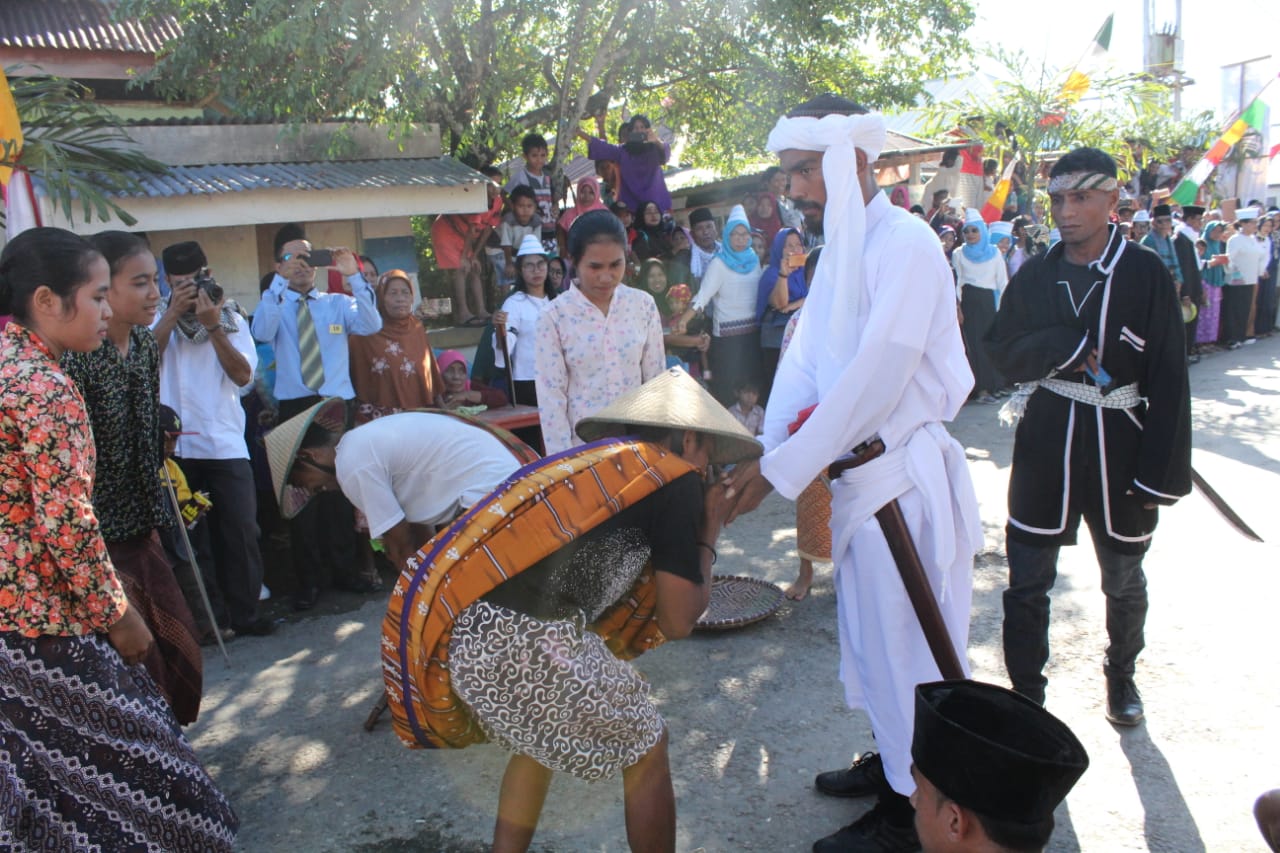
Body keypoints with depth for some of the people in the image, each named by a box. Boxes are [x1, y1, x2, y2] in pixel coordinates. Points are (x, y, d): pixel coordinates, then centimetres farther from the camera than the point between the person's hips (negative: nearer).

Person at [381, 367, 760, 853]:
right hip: (532, 644, -8)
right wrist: (708, 537, 21)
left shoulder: (593, 464, 25)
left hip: (460, 637, 8)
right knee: (645, 750, 18)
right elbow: (677, 623, 6)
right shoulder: (676, 479, 5)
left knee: (537, 741, 34)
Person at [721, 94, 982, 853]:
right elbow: (804, 360, 6)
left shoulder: (906, 244, -17)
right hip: (860, 470, 9)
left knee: (907, 639, 4)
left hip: (905, 474, -9)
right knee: (873, 628, 21)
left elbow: (877, 377, -24)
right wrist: (763, 452, -7)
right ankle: (894, 761, 41)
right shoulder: (842, 248, 11)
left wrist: (782, 468, -21)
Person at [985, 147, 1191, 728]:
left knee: (1124, 581, 16)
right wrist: (1065, 347, -17)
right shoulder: (1034, 276, 3)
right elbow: (1002, 349, 1)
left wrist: (1160, 470, -12)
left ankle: (1121, 676, 41)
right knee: (1027, 582, 4)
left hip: (1118, 445, -1)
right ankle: (1026, 697, 20)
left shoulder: (1146, 275, -7)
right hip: (1045, 444, 2)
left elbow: (1168, 380, -8)